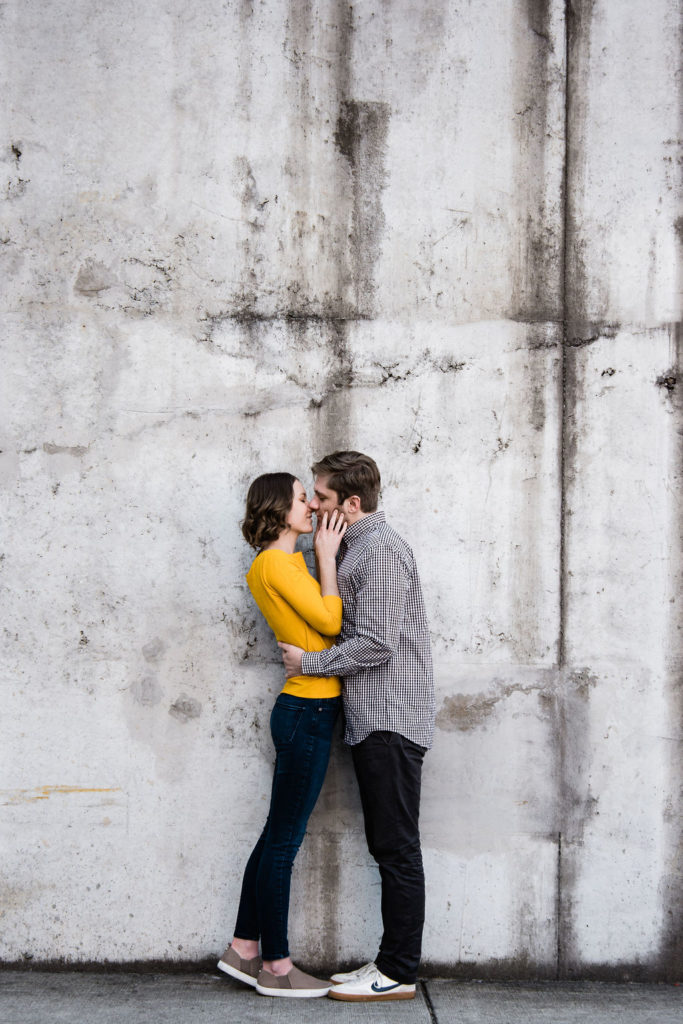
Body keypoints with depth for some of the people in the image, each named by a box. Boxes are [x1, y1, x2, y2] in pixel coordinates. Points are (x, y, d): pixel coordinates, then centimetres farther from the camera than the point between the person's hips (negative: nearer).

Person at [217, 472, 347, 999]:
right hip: (308, 711, -10)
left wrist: (328, 552, 7)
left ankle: (244, 950, 23)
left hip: (308, 711, 10)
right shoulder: (278, 564, -14)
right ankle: (276, 967, 8)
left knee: (278, 835, 14)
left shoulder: (285, 564, 16)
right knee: (284, 839, -1)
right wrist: (326, 555, -9)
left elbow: (323, 619, 13)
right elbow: (330, 622, -17)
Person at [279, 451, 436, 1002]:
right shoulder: (355, 547, 18)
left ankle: (398, 974, 2)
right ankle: (390, 962, 19)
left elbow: (376, 643, -19)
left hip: (392, 719, -10)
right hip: (373, 721, 10)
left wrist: (309, 662, -9)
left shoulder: (382, 549, -14)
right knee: (386, 847, 12)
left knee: (397, 848, -4)